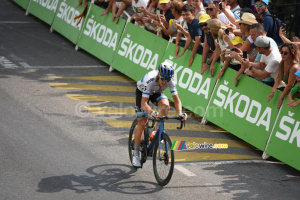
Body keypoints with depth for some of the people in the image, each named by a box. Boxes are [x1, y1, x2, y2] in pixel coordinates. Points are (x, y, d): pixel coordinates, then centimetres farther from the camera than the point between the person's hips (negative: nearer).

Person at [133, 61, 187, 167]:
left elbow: (176, 99, -24)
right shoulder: (150, 80, -42)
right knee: (142, 123, -9)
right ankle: (136, 155, 4)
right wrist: (152, 112, -61)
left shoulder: (170, 81, -30)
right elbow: (144, 103, -43)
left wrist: (180, 113, -41)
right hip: (142, 92, -3)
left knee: (165, 105, -31)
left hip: (156, 92, 3)